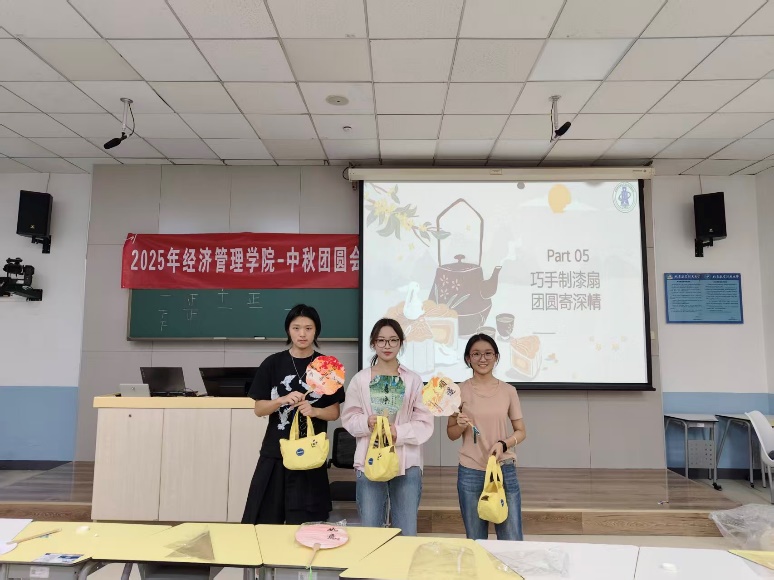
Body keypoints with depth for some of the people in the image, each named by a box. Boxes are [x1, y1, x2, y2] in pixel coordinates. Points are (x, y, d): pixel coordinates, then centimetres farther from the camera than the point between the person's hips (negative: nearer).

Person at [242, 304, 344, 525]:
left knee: (304, 524, 3)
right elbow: (259, 409, 2)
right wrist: (282, 400, -16)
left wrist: (314, 411, -17)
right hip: (275, 452, 1)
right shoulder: (273, 363, 1)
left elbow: (334, 412, 3)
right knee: (265, 520, 6)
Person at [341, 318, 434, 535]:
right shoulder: (360, 379, 2)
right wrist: (367, 423, -15)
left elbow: (425, 423, -2)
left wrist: (399, 432, -16)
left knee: (407, 533, 10)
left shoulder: (414, 380, -2)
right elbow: (349, 418, 4)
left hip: (406, 462, 0)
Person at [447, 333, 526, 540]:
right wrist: (460, 426, -15)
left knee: (512, 541, 5)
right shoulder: (460, 391, -1)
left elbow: (521, 432, 7)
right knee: (475, 542, 9)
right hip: (470, 473, 0)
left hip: (504, 470, 1)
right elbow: (451, 434, 6)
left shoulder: (508, 391, 1)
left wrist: (503, 444, -12)